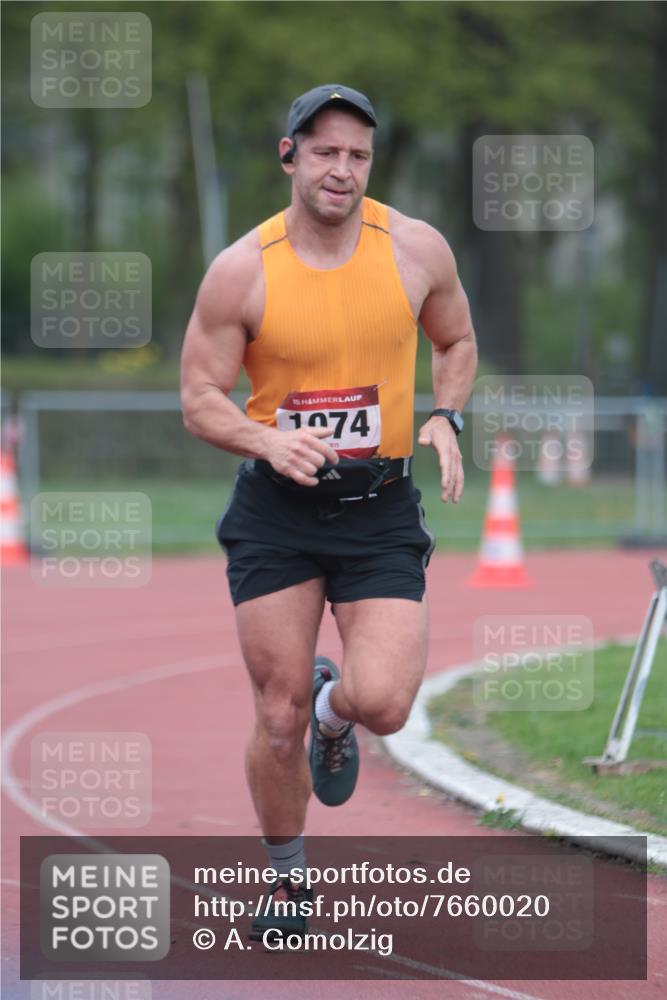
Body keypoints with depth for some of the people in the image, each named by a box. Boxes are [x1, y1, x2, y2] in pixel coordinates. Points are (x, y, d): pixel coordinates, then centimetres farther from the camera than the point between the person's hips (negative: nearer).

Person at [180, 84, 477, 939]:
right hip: (276, 513, 0)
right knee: (278, 718, 1)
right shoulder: (242, 270, -7)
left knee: (382, 703, -16)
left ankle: (333, 712, 22)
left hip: (380, 509, 1)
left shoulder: (417, 250, -3)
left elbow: (456, 342, 16)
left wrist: (445, 418, -2)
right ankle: (286, 878, 25)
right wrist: (268, 439, -22)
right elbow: (199, 400, -3)